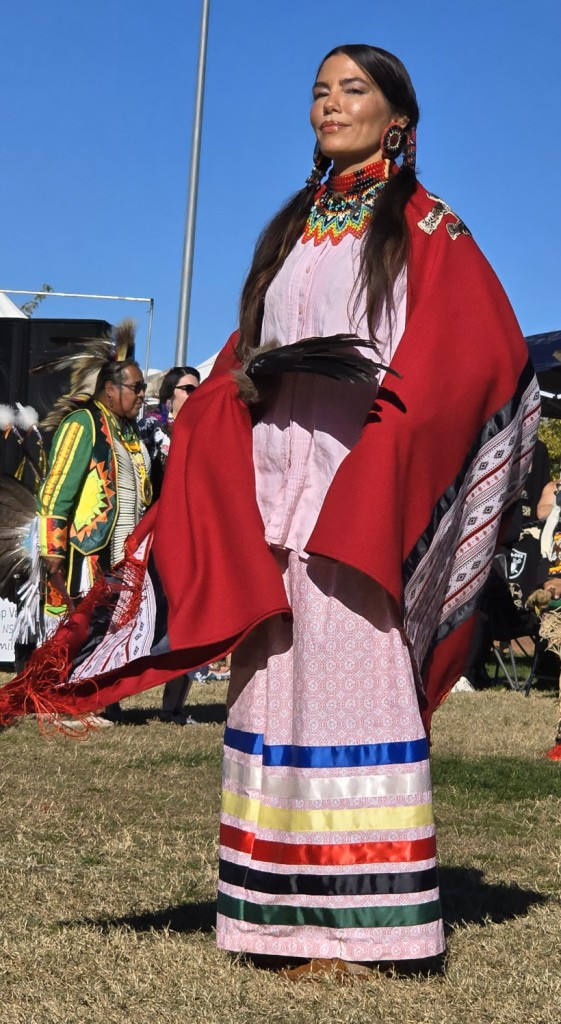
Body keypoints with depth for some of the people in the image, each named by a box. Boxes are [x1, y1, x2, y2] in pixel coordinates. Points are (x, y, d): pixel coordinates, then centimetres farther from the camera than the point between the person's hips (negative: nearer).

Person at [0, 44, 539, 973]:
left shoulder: (424, 227, 5)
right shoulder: (291, 229, 21)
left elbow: (483, 350, -7)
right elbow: (245, 357, 19)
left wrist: (376, 389, -17)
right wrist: (250, 377, -3)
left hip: (364, 481, -6)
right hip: (274, 481, 6)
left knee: (350, 671, -10)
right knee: (276, 676, 2)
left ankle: (355, 917, -8)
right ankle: (283, 909, 5)